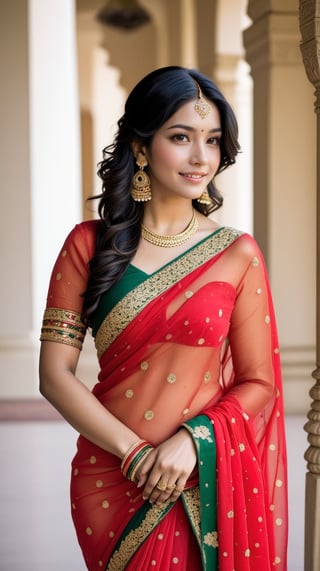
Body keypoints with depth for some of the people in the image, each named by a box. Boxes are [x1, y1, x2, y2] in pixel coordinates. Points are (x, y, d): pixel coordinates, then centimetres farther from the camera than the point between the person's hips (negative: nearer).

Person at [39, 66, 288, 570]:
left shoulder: (238, 254, -3)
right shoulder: (89, 244, -2)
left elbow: (259, 383, -1)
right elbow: (55, 374, -5)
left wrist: (192, 439, -17)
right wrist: (135, 453, -15)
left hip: (206, 482, 0)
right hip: (108, 480, 0)